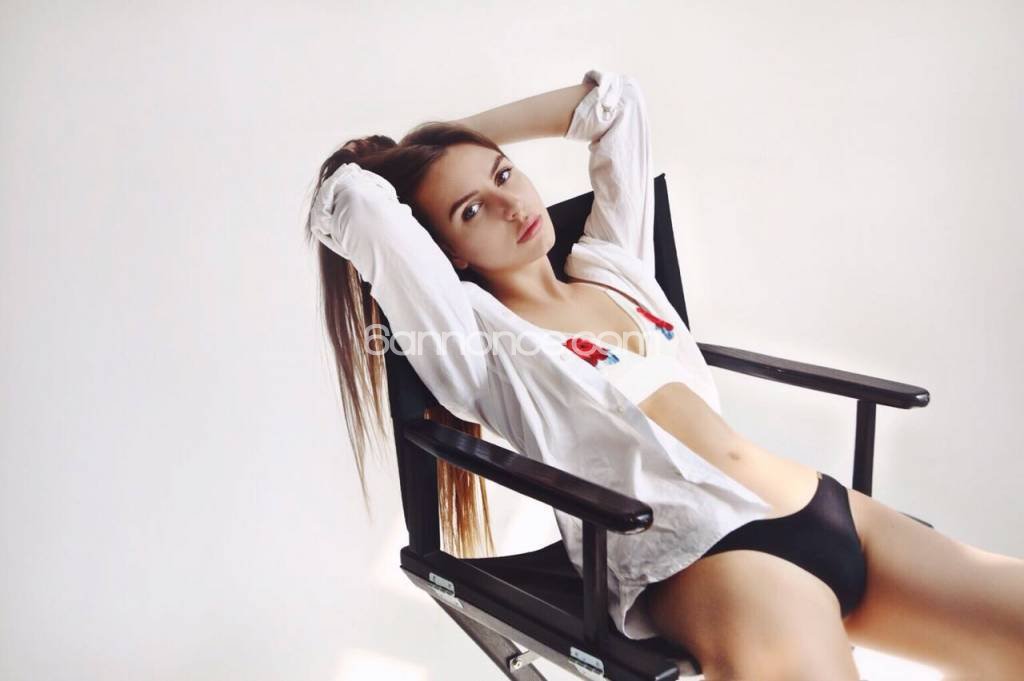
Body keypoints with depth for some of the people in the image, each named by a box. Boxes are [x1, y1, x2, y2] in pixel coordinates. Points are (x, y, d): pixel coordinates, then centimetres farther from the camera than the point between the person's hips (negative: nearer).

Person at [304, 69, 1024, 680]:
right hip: (708, 557, -7)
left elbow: (614, 101, 26)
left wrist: (457, 138, 23)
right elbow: (352, 200, -12)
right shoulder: (478, 336, 0)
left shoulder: (612, 262, 18)